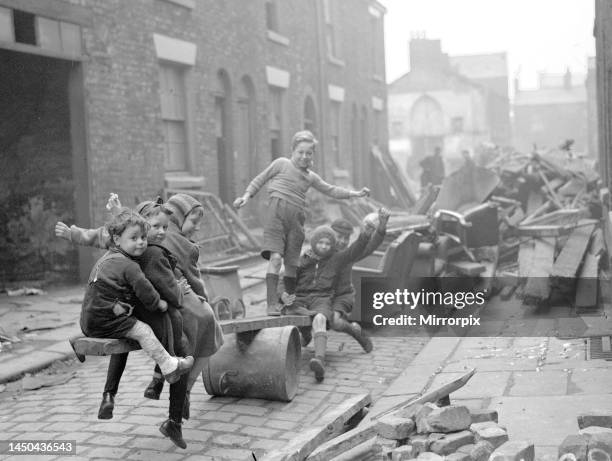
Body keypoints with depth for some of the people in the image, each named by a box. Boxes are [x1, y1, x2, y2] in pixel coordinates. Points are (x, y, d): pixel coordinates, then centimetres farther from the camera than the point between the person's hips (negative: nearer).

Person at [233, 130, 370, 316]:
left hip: (296, 218, 5)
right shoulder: (281, 164, 10)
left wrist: (356, 193, 20)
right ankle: (271, 304, -18)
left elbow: (331, 190, 26)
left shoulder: (311, 177, 22)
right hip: (277, 212, -5)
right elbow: (259, 180, 14)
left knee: (292, 263, 5)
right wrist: (247, 196, 2)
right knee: (275, 257, -18)